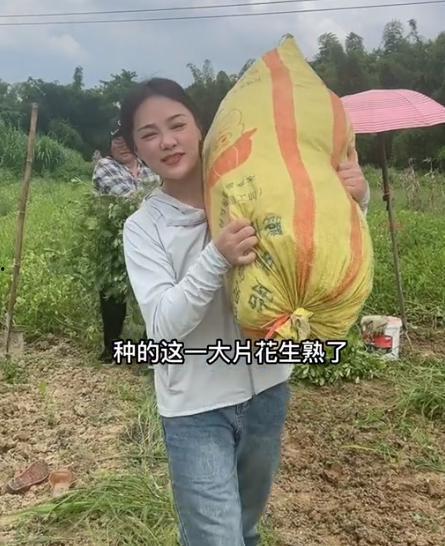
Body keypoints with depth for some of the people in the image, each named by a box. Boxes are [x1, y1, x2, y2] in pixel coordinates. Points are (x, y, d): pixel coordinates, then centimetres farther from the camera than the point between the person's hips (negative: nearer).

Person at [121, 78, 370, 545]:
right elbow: (163, 325, -20)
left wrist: (353, 197, -16)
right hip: (195, 409, -3)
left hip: (266, 390, 3)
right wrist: (216, 260, -34)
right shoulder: (142, 227, -9)